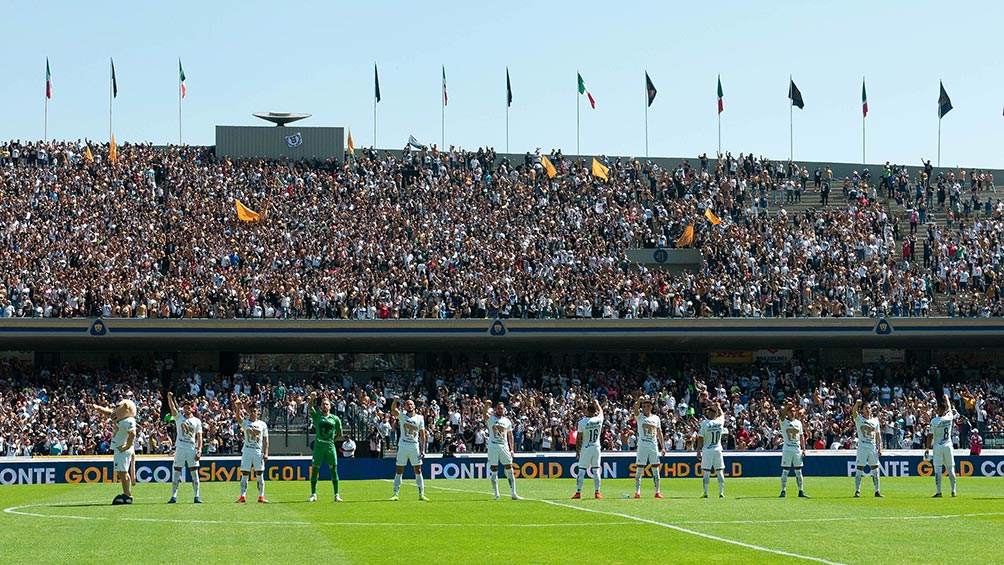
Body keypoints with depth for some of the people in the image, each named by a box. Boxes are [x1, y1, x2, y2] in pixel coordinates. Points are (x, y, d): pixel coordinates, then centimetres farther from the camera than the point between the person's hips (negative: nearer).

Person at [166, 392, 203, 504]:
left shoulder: (197, 421, 9)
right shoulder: (179, 417, 7)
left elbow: (199, 437, 6)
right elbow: (172, 408, -9)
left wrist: (199, 450, -4)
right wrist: (169, 398, -27)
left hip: (193, 449, 1)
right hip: (180, 448, -1)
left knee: (194, 473, 1)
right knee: (176, 472, -1)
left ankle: (197, 496, 4)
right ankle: (174, 496, 2)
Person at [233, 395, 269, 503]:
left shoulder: (262, 424, 8)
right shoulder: (245, 422, 4)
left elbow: (265, 440, 6)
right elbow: (238, 416, -17)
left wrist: (266, 453, -3)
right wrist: (238, 406, -35)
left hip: (259, 452, 1)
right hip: (247, 451, -1)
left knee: (260, 475, 1)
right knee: (244, 475, -1)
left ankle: (261, 496, 4)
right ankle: (242, 496, 0)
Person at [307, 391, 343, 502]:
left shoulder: (335, 419, 10)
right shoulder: (317, 415, 5)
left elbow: (339, 434, 18)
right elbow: (310, 408, -15)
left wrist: (332, 440, 6)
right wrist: (312, 399, -32)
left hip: (330, 447, 1)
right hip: (318, 446, -1)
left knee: (334, 470, 0)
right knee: (314, 469, -3)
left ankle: (336, 495, 5)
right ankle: (313, 494, 3)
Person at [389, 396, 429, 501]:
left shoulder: (419, 418, 6)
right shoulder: (402, 415, 3)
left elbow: (423, 435, 6)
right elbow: (393, 409, -17)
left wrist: (423, 450, -2)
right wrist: (395, 401, -38)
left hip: (415, 446, 1)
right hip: (403, 445, -1)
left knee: (418, 470, 1)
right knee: (399, 470, 1)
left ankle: (421, 494, 6)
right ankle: (396, 493, 4)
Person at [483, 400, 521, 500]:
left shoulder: (507, 421, 13)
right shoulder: (491, 418, 2)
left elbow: (510, 435, 15)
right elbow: (485, 414, -21)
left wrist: (512, 449, 6)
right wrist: (486, 406, -42)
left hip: (504, 447, 3)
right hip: (493, 446, -3)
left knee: (509, 470, 0)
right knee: (494, 470, -1)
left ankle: (514, 493, 3)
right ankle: (496, 494, 4)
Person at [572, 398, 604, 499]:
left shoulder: (582, 422, -13)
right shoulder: (599, 419, -5)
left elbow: (578, 439, -8)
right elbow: (600, 411, 20)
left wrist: (577, 451, 2)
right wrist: (597, 403, 38)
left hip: (585, 448, -3)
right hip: (596, 448, 3)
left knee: (581, 471, 2)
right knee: (596, 471, 7)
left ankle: (578, 492, -1)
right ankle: (597, 492, 4)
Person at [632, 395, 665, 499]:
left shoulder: (656, 418, 12)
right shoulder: (640, 416, 3)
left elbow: (659, 433, 13)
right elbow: (636, 409, -19)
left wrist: (662, 447, 7)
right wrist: (639, 400, -40)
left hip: (654, 445, 3)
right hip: (642, 445, -3)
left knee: (655, 469, 4)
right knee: (639, 469, -4)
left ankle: (657, 492, 9)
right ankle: (637, 492, -3)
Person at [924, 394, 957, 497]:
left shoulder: (934, 421, -13)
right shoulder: (949, 418, -3)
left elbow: (930, 436, -10)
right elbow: (949, 408, 20)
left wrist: (927, 448, -1)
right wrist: (946, 398, 36)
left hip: (938, 447, -3)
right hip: (948, 446, 3)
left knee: (937, 469, -2)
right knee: (951, 469, 8)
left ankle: (939, 492, -5)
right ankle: (953, 491, 6)